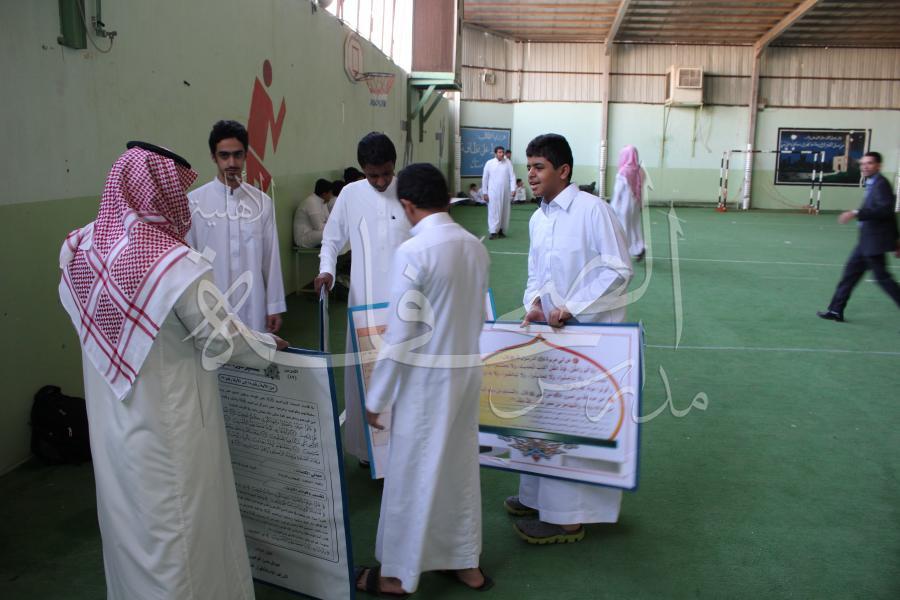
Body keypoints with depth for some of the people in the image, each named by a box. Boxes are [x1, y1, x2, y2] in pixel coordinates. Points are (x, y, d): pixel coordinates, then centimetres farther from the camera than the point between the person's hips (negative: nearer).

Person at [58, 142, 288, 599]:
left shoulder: (80, 248, -7)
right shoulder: (175, 265, -26)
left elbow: (79, 313, 7)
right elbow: (222, 338, -17)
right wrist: (268, 347, 2)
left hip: (109, 420, 7)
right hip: (167, 425, -7)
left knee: (127, 515, 25)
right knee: (178, 522, 13)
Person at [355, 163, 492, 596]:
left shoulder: (413, 252, -20)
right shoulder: (475, 246, 0)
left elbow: (399, 336, -19)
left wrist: (375, 398, -9)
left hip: (426, 380, -6)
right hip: (467, 371, 7)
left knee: (412, 475, 9)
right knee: (460, 468, 19)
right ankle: (466, 563, 34)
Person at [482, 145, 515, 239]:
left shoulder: (508, 163, 1)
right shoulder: (489, 163, -1)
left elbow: (512, 177, -1)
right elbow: (484, 179, 3)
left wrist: (513, 189, -13)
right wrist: (485, 193, 1)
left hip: (505, 192, 2)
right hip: (493, 192, -2)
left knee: (505, 212, 7)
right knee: (493, 212, -6)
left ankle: (501, 231, 17)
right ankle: (493, 232, -6)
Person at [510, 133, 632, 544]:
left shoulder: (592, 209, -14)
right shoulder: (538, 219, 9)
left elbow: (619, 269, -16)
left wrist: (571, 308, -20)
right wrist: (534, 303, -4)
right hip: (549, 330, 8)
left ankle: (568, 517, 12)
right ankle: (540, 496, 32)